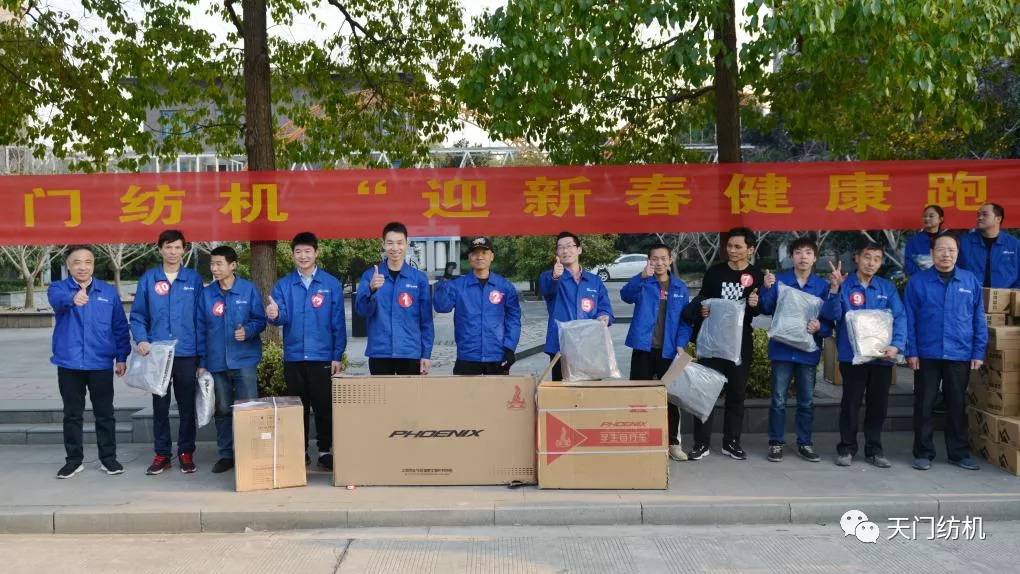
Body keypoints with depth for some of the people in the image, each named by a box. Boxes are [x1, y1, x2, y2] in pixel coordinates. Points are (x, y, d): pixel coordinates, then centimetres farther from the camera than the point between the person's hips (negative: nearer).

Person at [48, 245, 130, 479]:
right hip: (69, 363, 0)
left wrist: (121, 357, 4)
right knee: (72, 414, 10)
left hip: (101, 364, 0)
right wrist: (72, 297, -50)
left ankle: (108, 458, 18)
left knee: (105, 413, 7)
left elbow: (120, 326, 8)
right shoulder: (59, 288, 0)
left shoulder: (109, 292, 5)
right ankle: (74, 459, 22)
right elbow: (57, 299, -26)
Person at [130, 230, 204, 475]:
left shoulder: (194, 279, 3)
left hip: (187, 353, 0)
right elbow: (137, 314, 5)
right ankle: (162, 454, 18)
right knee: (160, 405, 8)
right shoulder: (148, 279, 3)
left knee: (187, 405, 7)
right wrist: (141, 340, -12)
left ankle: (186, 453, 18)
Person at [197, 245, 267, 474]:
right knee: (222, 410, 10)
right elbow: (201, 330, 7)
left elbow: (260, 320, 0)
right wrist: (202, 362, 4)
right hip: (217, 362, 3)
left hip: (244, 360, -3)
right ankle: (226, 455, 20)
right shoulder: (206, 294, 5)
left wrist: (247, 330, -21)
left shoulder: (249, 290, -3)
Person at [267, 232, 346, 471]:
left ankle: (325, 451, 13)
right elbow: (283, 317, -6)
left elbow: (338, 323, -1)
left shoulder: (331, 284, 0)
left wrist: (337, 356, -6)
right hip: (293, 357, 2)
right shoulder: (283, 285, 5)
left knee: (324, 407, 3)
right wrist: (275, 315, -30)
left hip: (322, 357, -2)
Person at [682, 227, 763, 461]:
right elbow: (702, 299, 12)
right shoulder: (714, 272, 4)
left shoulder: (757, 275, 1)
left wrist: (755, 305, -20)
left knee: (737, 392, 7)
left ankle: (731, 442, 18)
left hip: (741, 342, 0)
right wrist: (701, 310, -10)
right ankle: (702, 443, 5)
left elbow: (761, 311, 2)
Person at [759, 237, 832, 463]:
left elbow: (829, 321, 1)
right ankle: (776, 443, 14)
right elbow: (767, 309, -8)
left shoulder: (822, 286, 1)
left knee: (807, 401, 11)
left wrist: (820, 327, -20)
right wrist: (766, 289, -23)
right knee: (779, 400, 4)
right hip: (782, 349, -1)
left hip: (808, 350, 1)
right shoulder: (779, 280, -1)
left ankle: (805, 443, 23)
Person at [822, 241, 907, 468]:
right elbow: (832, 315, -11)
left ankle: (874, 449, 23)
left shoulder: (887, 287, 6)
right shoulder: (844, 285, 0)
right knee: (851, 403, 4)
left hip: (882, 356, 3)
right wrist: (834, 289, -25)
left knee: (878, 404, 10)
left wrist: (896, 345, -17)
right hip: (852, 355, -2)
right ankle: (846, 448, 16)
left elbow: (900, 318, -2)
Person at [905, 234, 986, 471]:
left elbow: (979, 320, 6)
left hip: (960, 355, 2)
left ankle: (959, 452, 24)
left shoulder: (971, 281, 4)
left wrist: (978, 352, 2)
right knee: (924, 404, 6)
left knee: (957, 404, 12)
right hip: (926, 354, -2)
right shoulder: (918, 282, -2)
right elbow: (909, 320, -2)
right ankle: (923, 453, 16)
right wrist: (911, 352, -7)